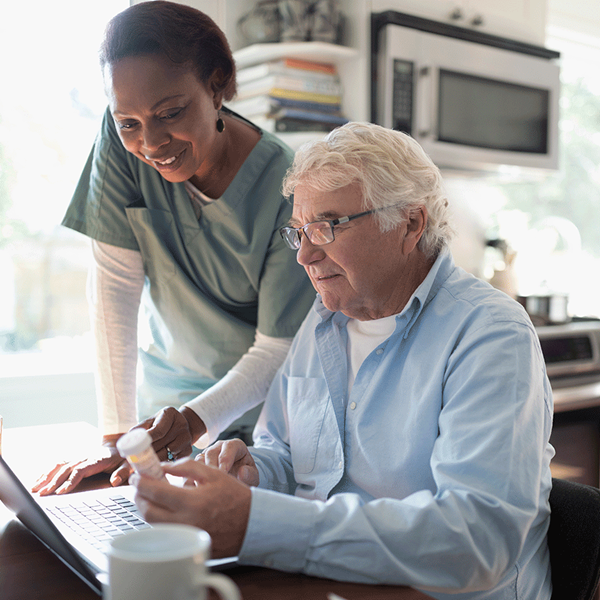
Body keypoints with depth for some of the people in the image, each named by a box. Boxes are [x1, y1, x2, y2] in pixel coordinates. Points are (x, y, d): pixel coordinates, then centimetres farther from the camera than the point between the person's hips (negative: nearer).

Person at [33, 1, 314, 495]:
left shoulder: (288, 189, -25)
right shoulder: (121, 143, -17)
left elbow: (279, 348, -20)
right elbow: (116, 283, -16)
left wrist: (197, 420, -37)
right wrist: (115, 435, -19)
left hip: (261, 397, -2)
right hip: (171, 388, 2)